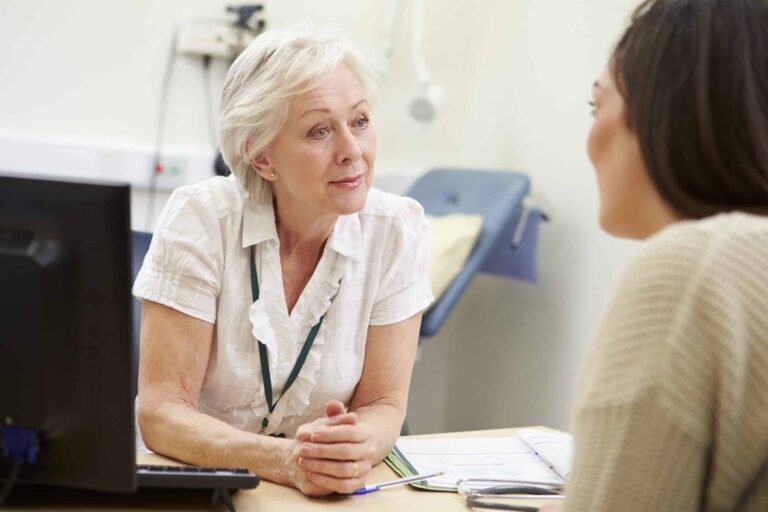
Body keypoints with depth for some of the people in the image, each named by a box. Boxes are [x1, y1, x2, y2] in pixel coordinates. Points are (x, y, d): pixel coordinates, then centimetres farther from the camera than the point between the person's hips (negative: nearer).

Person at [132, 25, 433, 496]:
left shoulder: (398, 230, -7)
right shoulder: (200, 220, -12)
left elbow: (383, 404, -3)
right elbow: (159, 411, -14)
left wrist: (357, 447, -25)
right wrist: (283, 460, -29)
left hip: (334, 493, 2)